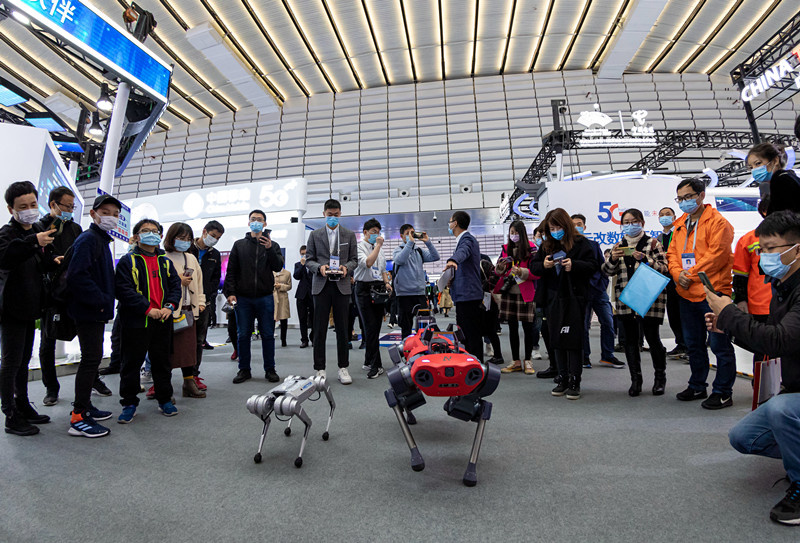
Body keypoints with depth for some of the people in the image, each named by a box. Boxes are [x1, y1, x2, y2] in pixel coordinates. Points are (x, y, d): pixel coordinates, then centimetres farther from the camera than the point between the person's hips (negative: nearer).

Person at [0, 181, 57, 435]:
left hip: (29, 308, 8)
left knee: (24, 360, 18)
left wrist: (52, 262, 4)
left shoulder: (37, 231, 12)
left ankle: (23, 405, 31)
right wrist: (34, 242, -46)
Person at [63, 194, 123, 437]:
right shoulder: (87, 239, -13)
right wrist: (101, 300, -19)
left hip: (97, 311, 10)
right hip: (89, 310, -10)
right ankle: (78, 417, 2)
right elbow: (76, 276, -23)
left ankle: (84, 406, 28)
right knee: (91, 358, -6)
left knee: (93, 358, 16)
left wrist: (105, 301, 13)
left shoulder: (101, 239, 17)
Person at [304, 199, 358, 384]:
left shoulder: (349, 235, 11)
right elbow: (308, 259, 9)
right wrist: (319, 267, -11)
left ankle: (343, 368, 14)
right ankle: (320, 369, 11)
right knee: (319, 329, 1)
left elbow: (354, 259, 10)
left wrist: (346, 267, -11)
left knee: (342, 328, 4)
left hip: (341, 285, 0)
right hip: (321, 285, 0)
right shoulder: (315, 235, 11)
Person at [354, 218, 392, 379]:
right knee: (370, 328, -8)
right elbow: (367, 263, -20)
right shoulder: (359, 246, -3)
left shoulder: (378, 248, 19)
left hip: (378, 290, 7)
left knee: (375, 328, 9)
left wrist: (387, 283, 9)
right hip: (364, 289, -6)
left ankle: (369, 361, 22)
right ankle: (376, 365, -4)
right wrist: (378, 245, -13)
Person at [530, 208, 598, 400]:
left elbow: (593, 266, -7)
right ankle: (563, 378, 20)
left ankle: (574, 381, 8)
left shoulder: (581, 243, -1)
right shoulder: (546, 246, 12)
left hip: (574, 298, -5)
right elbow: (533, 266, 11)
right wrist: (543, 265, -9)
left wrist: (574, 265, -22)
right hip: (553, 299, 5)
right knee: (557, 340, 9)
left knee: (573, 339, -2)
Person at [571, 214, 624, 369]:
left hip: (598, 290, 3)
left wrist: (604, 285, 4)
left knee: (608, 322, 0)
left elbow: (602, 266, 15)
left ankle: (607, 356, 13)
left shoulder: (594, 245, 14)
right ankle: (585, 357, 15)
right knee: (583, 325, 1)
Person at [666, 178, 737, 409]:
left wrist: (691, 275, -14)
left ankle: (723, 392, 13)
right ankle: (697, 387, 30)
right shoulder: (681, 224, 15)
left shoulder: (717, 222, -7)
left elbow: (716, 255, -16)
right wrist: (678, 274, -6)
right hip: (686, 295, 8)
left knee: (719, 345, 1)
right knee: (693, 344, 17)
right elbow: (672, 253, 12)